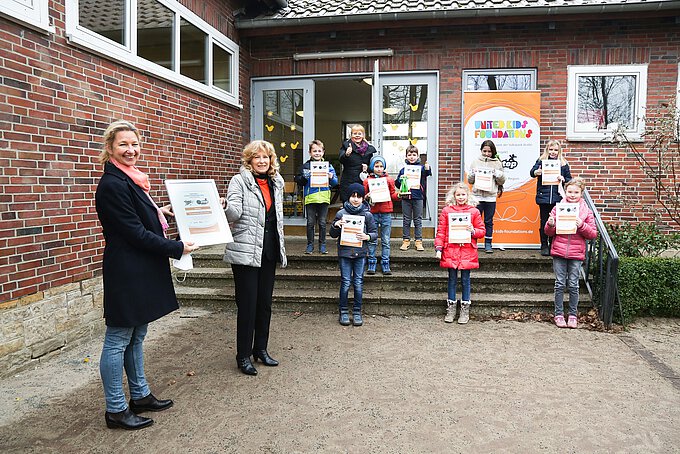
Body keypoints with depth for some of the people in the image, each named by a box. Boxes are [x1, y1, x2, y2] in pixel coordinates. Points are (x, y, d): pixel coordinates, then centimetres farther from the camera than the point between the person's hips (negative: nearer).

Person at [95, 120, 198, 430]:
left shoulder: (130, 180, 13)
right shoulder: (112, 185, -17)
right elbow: (135, 233, -19)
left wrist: (158, 213, 7)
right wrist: (177, 249, -15)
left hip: (142, 272, 10)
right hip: (126, 273, -10)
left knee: (136, 336, 18)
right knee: (118, 341, 2)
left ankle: (140, 396, 31)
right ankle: (115, 410, 15)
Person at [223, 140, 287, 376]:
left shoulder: (276, 183, 12)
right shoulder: (239, 181, -7)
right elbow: (234, 213, -20)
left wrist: (281, 247, 19)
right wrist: (224, 206, -41)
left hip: (269, 251, 6)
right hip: (245, 251, -6)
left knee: (265, 303, 14)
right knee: (247, 304, -1)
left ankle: (261, 349, 28)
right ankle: (244, 355, 13)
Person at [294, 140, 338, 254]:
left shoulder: (328, 165, 7)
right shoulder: (306, 166, 4)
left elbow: (335, 183, 7)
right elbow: (298, 181, 3)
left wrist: (331, 177, -13)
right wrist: (304, 177, -15)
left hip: (324, 198, 1)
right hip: (310, 198, 0)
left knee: (322, 223, 7)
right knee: (310, 223, 5)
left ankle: (322, 245, 17)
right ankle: (310, 245, 15)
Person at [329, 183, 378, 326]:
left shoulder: (367, 214, 1)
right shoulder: (341, 213, 0)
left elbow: (375, 233, 6)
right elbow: (333, 235, 6)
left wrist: (367, 237, -14)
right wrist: (336, 225, -14)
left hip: (360, 253, 1)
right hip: (344, 252, -1)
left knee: (358, 283, 4)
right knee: (345, 282, 2)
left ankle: (357, 312, 16)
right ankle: (343, 312, 15)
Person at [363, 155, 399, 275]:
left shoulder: (389, 180, 8)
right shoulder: (367, 181, 6)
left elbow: (393, 195, 10)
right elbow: (363, 196, 9)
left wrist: (398, 195, -10)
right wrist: (367, 197, -12)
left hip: (386, 213, 1)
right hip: (373, 212, 0)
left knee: (386, 241, 4)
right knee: (372, 240, 4)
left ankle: (385, 264, 11)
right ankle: (371, 264, 14)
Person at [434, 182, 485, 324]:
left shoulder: (474, 211, 5)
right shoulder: (446, 211, 4)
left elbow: (482, 231, 10)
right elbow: (441, 231, 4)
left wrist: (473, 231, -11)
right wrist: (438, 248, -2)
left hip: (467, 251, 0)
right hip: (450, 250, 0)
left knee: (465, 280, 5)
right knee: (452, 279, 7)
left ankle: (465, 310, 16)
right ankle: (451, 309, 18)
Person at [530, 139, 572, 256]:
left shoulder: (563, 164, 9)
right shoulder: (541, 161, 3)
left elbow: (570, 180, 12)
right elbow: (532, 171, -13)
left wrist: (563, 179, -10)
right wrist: (536, 172, -36)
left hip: (557, 198, 1)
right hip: (544, 198, -1)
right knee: (544, 222, 4)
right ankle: (544, 246, 15)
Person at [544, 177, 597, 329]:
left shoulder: (586, 211, 3)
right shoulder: (558, 208, 4)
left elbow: (593, 234, 2)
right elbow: (549, 232, 7)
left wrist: (582, 226, -14)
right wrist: (550, 225, -14)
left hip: (576, 254, 0)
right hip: (559, 252, 0)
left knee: (573, 285, 5)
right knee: (560, 284, 4)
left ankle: (573, 315, 17)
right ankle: (559, 314, 14)